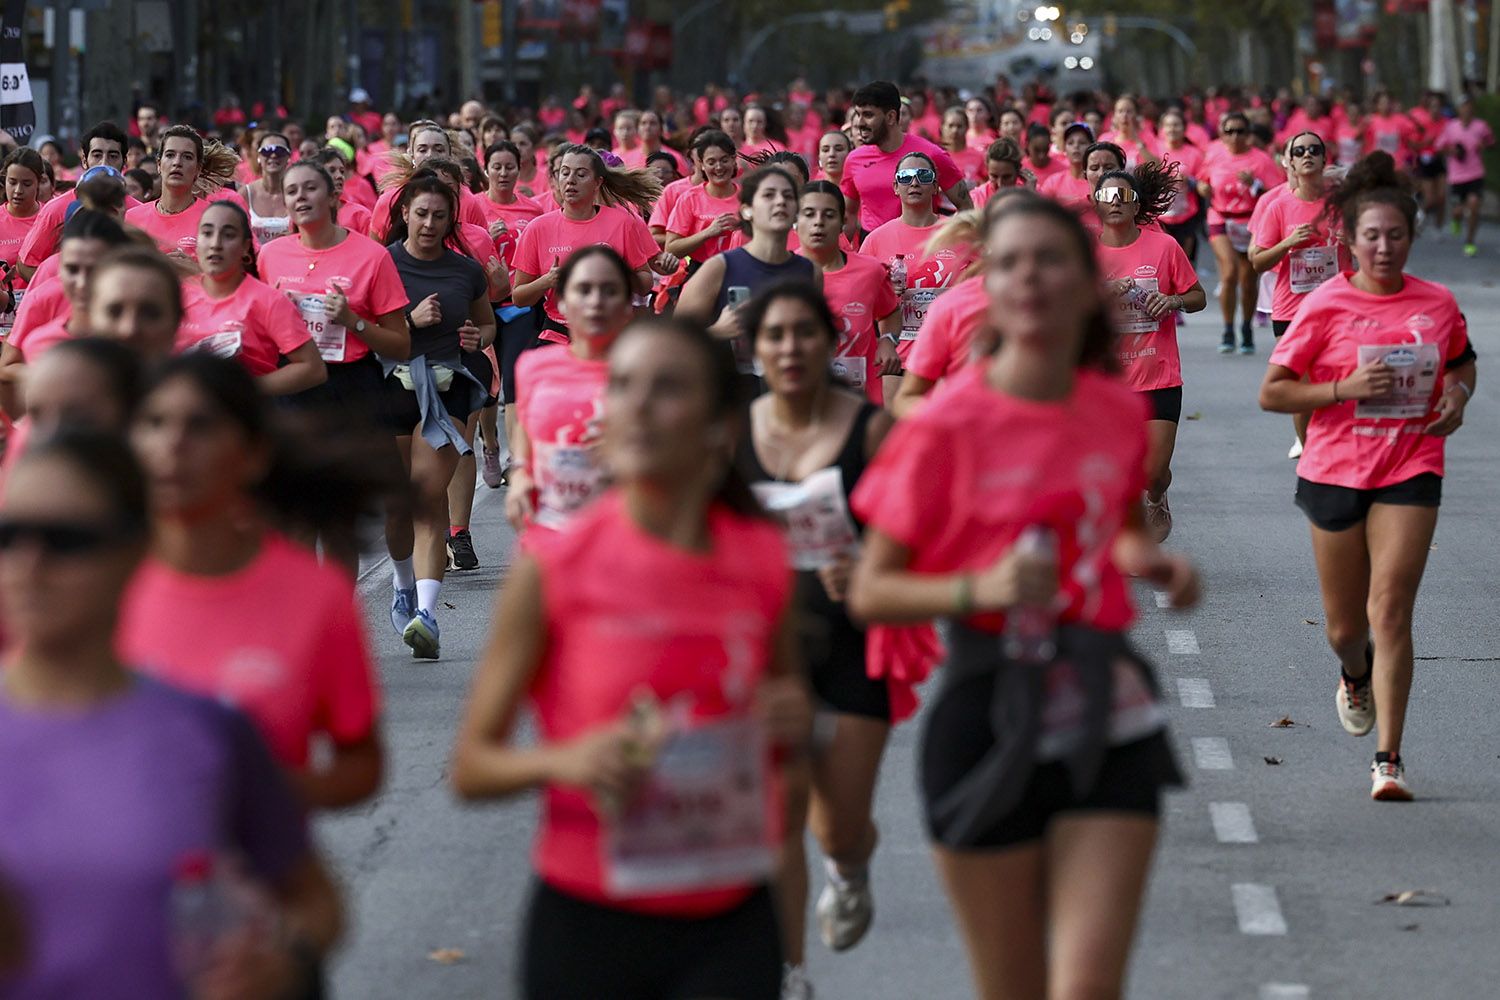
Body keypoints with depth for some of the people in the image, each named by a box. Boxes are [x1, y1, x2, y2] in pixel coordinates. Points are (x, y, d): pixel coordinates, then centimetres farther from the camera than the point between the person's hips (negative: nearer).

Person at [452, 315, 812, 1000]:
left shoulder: (763, 560, 1)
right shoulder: (552, 570, -7)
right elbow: (471, 767, -3)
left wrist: (794, 726, -4)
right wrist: (564, 761, -22)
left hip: (730, 922, 2)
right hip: (587, 924, -2)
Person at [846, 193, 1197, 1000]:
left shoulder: (1120, 414, 5)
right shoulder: (948, 427, -9)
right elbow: (869, 593, -7)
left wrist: (1151, 562, 4)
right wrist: (978, 589, -23)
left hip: (1107, 718, 3)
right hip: (990, 714, -3)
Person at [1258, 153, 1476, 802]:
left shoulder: (1437, 304, 0)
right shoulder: (1326, 305, -7)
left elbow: (1462, 359, 22)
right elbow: (1271, 393, -6)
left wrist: (1457, 394, 0)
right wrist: (1346, 388, -19)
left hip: (1410, 474, 0)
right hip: (1335, 474, 0)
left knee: (1390, 612, -11)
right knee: (1345, 625, 11)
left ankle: (1389, 759, -8)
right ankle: (1356, 678, 48)